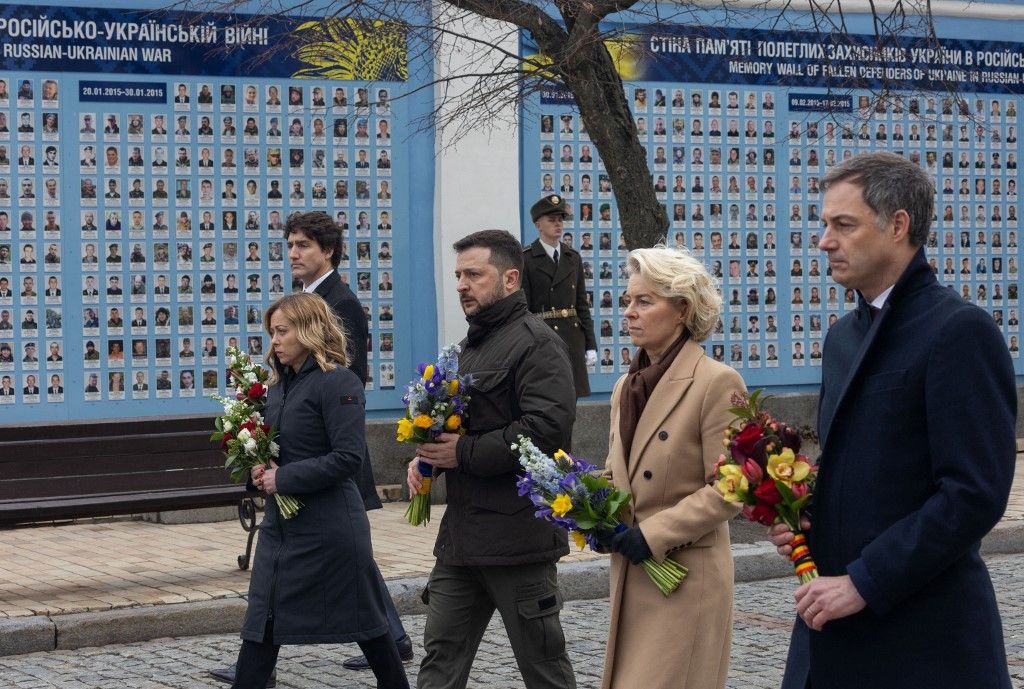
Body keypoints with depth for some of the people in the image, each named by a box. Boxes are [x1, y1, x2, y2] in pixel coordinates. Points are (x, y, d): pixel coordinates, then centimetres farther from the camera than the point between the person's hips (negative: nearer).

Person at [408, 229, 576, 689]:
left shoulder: (536, 343, -11)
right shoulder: (472, 344, 19)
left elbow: (547, 427, -24)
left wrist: (464, 453, -19)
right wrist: (425, 456, 8)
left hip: (517, 534, -9)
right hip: (461, 531, 9)